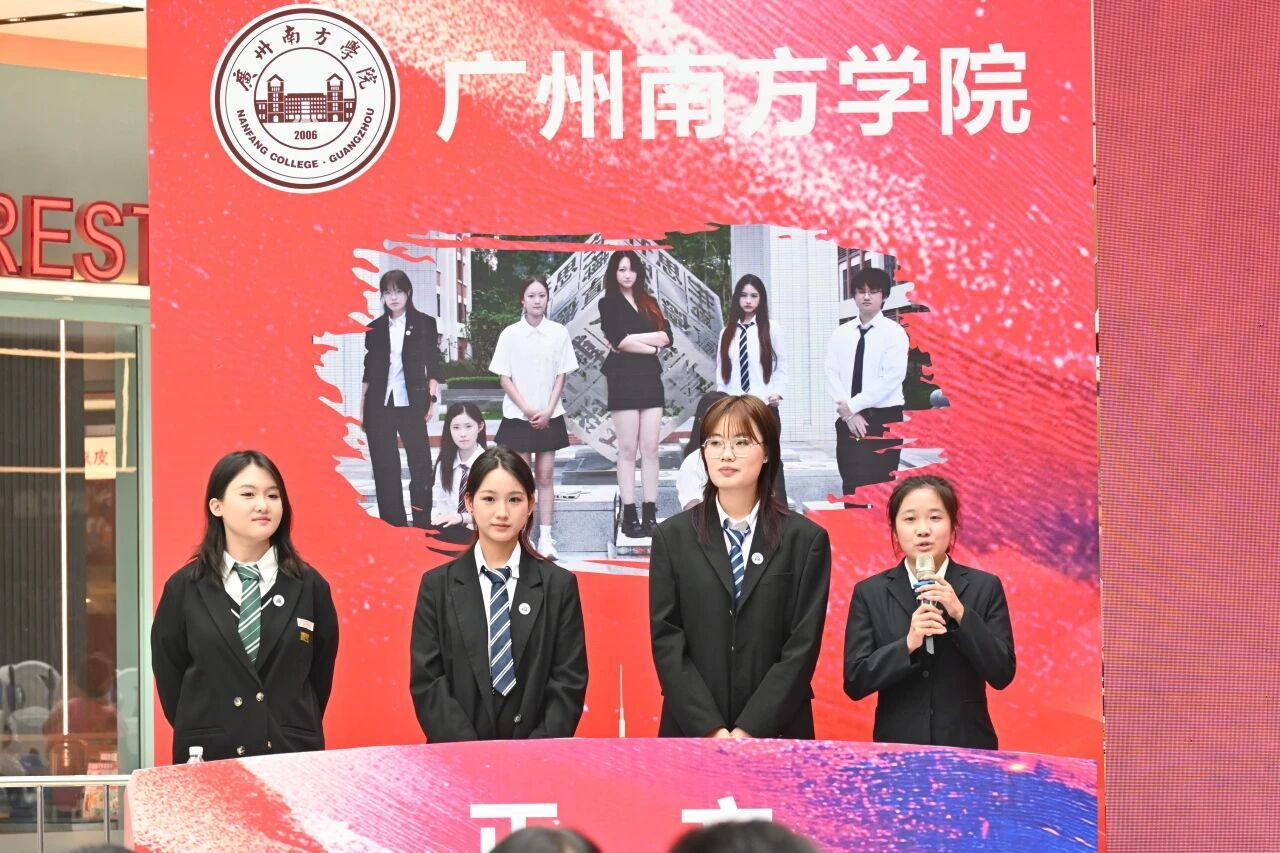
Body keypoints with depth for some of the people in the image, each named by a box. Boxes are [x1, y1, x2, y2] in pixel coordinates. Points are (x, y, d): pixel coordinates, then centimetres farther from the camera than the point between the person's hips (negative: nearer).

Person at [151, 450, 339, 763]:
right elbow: (169, 677, 5)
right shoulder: (184, 588, 0)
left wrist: (300, 734, 3)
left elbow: (320, 677, 6)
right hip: (208, 756, 0)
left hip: (293, 754, 0)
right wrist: (197, 735, 4)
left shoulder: (310, 587, 1)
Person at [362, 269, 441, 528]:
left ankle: (422, 525, 1)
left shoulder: (424, 324, 4)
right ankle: (393, 524, 8)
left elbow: (432, 365, 4)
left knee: (421, 464, -4)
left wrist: (431, 399, -5)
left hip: (412, 404, -2)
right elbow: (368, 370, 12)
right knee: (385, 468, 3)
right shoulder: (375, 328, 10)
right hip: (379, 405, 2)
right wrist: (362, 407, 8)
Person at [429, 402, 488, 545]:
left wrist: (462, 517, -26)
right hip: (448, 529, 4)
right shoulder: (444, 463, 10)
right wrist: (435, 519, -11)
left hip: (478, 534, -4)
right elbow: (439, 503, 12)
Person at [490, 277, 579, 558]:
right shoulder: (510, 334, -4)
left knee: (546, 476, 3)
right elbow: (505, 378, -2)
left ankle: (546, 538, 5)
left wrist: (548, 411, -8)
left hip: (549, 416, 1)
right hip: (518, 416, -1)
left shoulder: (559, 333, -2)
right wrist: (527, 409, -11)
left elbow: (561, 376, 1)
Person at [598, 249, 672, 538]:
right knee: (628, 449, -4)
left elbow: (666, 336, 1)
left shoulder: (649, 303, 15)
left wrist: (631, 340, -8)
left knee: (650, 448, 1)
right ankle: (629, 515, -3)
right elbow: (617, 339, -12)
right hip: (624, 379, -4)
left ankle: (650, 513, 3)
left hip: (650, 378, 4)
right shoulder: (609, 303, 3)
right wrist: (650, 346, -4)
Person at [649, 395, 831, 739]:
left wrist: (748, 732, -13)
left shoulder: (806, 540, 1)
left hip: (775, 735, -1)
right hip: (690, 734, 1)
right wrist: (712, 731, -12)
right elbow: (667, 641, -2)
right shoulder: (673, 537, 5)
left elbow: (802, 647, -4)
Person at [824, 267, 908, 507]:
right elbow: (832, 376, 4)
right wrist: (848, 414, -11)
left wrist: (851, 405, -13)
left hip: (883, 419, -4)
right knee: (851, 485, 6)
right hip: (848, 420, 4)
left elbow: (891, 378, -13)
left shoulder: (894, 333, -4)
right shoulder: (841, 334, 10)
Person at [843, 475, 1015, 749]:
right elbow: (854, 683, -5)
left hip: (966, 745, 0)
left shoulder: (985, 587, 0)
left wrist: (961, 615, -16)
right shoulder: (870, 593, 1)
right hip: (897, 747, 0)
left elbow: (1002, 675, -5)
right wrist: (908, 645, -19)